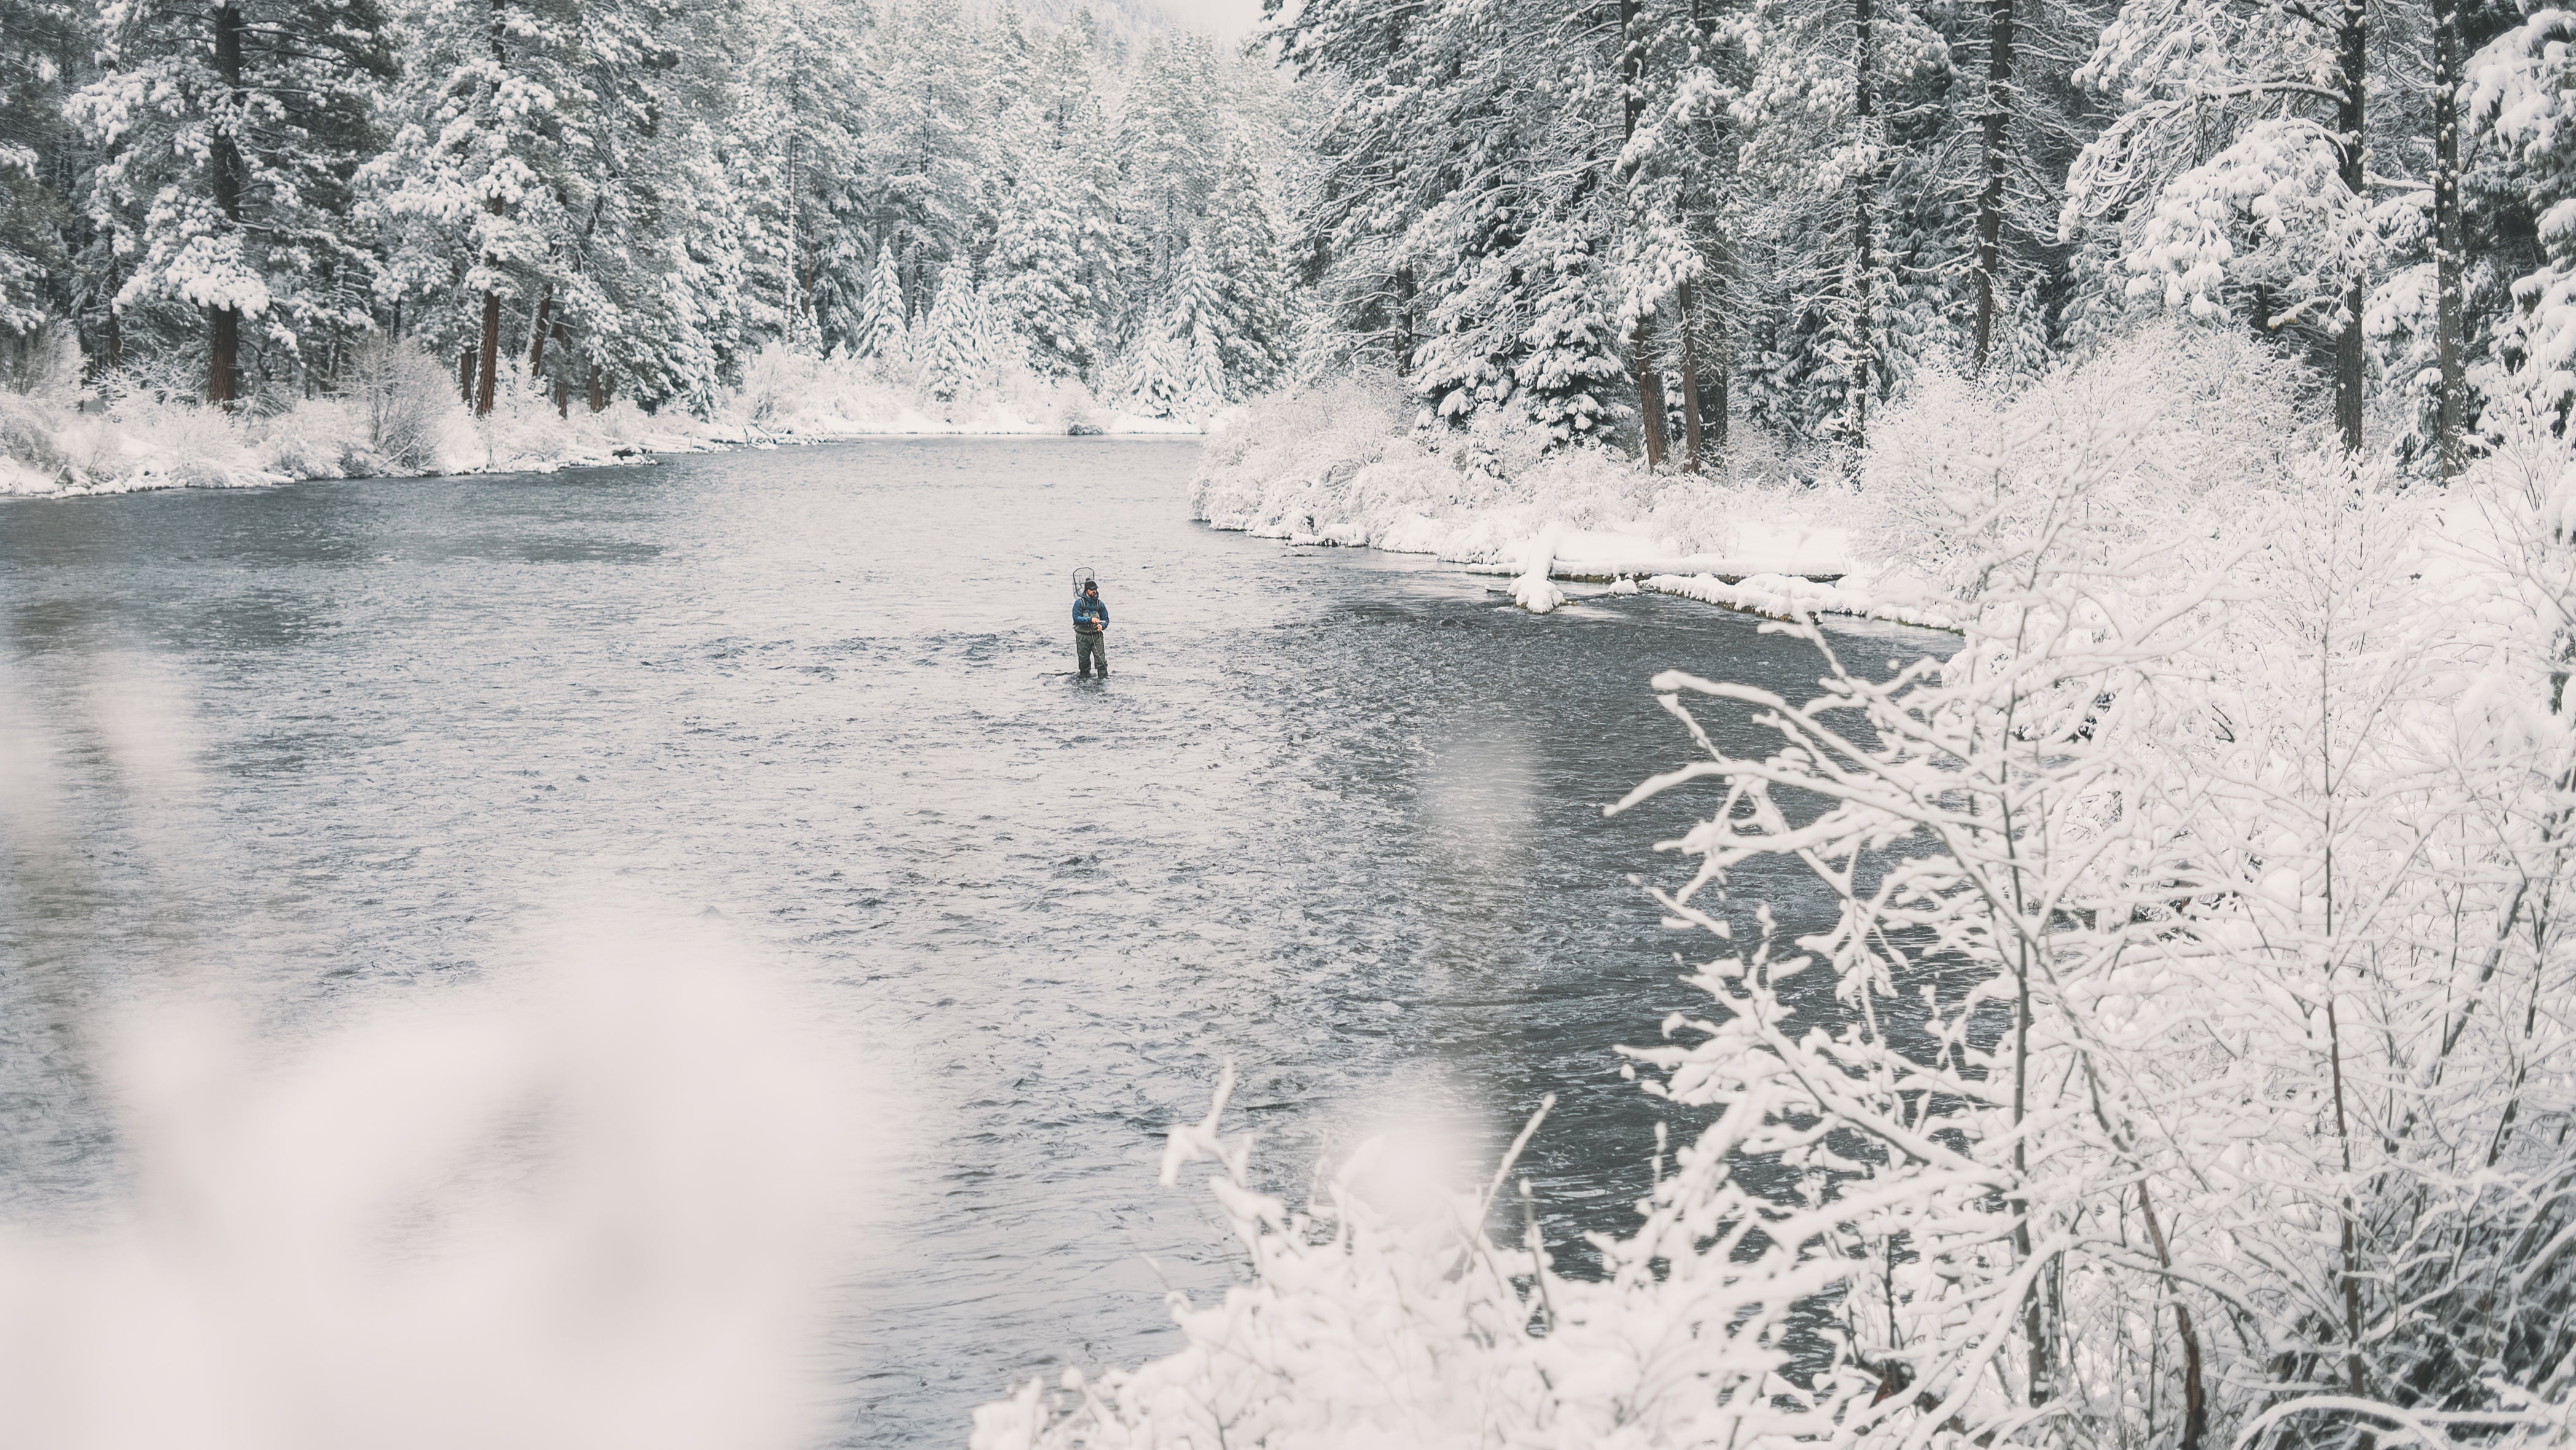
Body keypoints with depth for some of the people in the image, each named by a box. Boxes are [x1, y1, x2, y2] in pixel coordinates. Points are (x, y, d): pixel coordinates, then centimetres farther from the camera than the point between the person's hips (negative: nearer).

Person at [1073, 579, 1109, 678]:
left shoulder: (1100, 604, 9)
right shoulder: (1079, 603, -1)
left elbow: (1106, 619, 11)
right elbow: (1076, 618, -12)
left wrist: (1102, 626, -12)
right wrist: (1090, 620, -24)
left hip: (1097, 635, 2)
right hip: (1083, 636, -2)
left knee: (1101, 659, -9)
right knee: (1084, 660, 4)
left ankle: (1104, 678, -7)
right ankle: (1084, 677, 16)